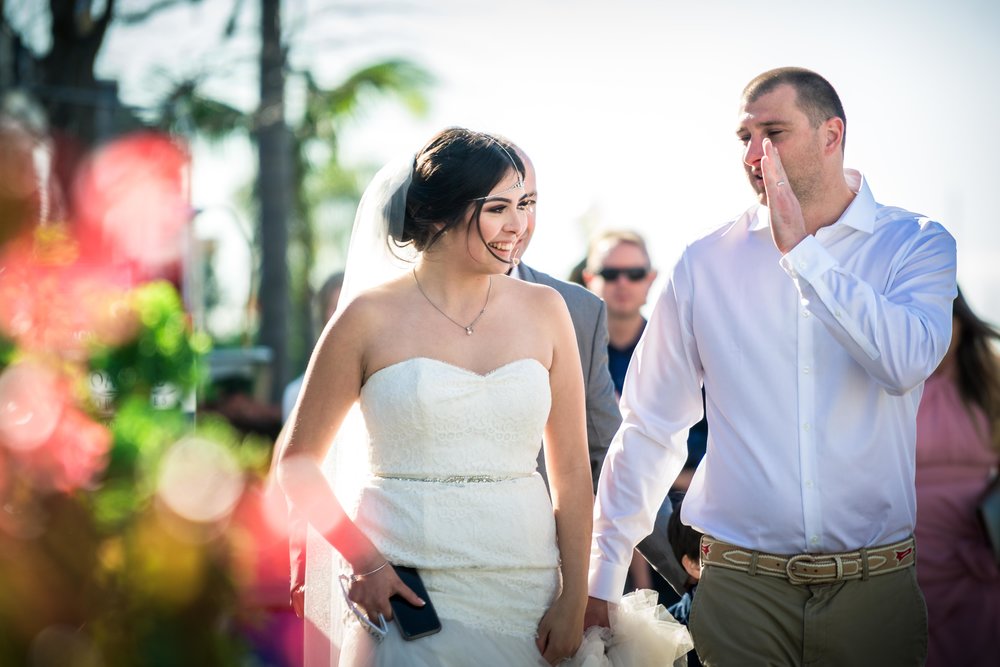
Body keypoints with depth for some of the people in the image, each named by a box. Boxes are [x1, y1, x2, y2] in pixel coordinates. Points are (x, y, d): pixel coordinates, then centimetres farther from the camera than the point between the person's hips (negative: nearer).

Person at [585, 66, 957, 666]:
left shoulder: (916, 245, 0)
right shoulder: (706, 263, 4)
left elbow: (907, 361, -20)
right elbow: (650, 427, 7)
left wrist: (801, 252, -16)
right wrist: (602, 576, 6)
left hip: (874, 587, 0)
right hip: (741, 586, 1)